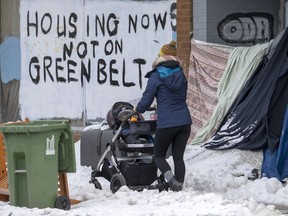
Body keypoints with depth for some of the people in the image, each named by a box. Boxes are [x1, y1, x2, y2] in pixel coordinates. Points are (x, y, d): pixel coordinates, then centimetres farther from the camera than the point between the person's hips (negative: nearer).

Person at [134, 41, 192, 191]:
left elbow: (146, 100, -3)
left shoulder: (156, 76, -6)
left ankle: (171, 179, -16)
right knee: (178, 156, 10)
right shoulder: (181, 74, 10)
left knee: (159, 156, 8)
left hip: (166, 123, -4)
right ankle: (179, 186, 5)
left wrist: (138, 109, 19)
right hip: (184, 121, 5)